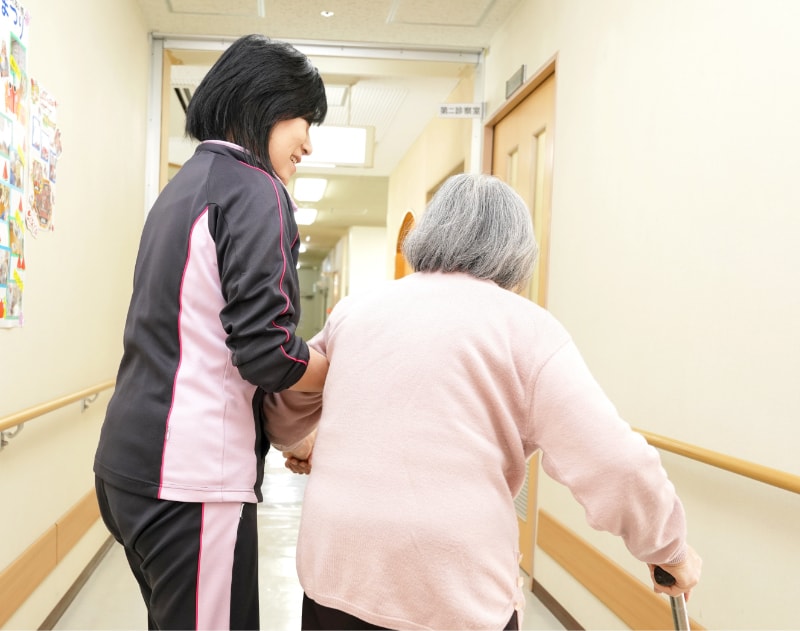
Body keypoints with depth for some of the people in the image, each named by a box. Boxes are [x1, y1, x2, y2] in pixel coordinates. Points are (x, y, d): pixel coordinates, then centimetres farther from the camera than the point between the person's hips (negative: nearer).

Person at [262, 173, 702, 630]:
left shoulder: (355, 310, 9)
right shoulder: (524, 325, -5)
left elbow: (284, 410, 23)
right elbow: (614, 464, -10)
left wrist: (299, 444, 43)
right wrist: (669, 548, 6)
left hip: (336, 575, 4)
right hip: (457, 593, -3)